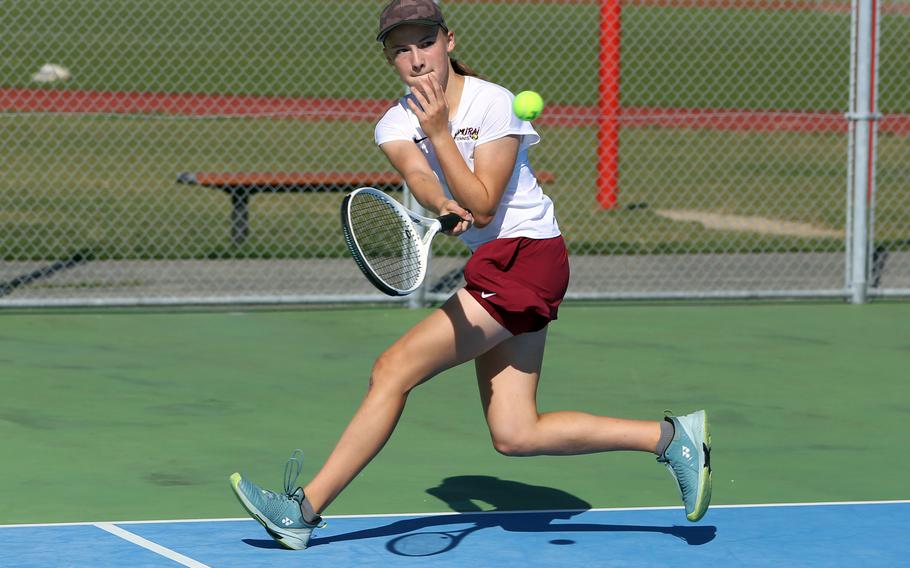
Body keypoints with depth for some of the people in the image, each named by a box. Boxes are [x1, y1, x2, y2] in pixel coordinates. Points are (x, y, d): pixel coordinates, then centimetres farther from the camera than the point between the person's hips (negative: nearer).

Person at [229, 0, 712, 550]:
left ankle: (305, 509, -10)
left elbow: (482, 207, -18)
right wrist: (444, 207, -38)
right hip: (491, 269, 8)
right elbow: (419, 176, -17)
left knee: (394, 369, -14)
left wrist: (439, 132, -24)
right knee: (515, 436, 1)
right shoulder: (396, 125, 5)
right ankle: (671, 436, 10)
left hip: (525, 256, -8)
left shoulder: (493, 103, -12)